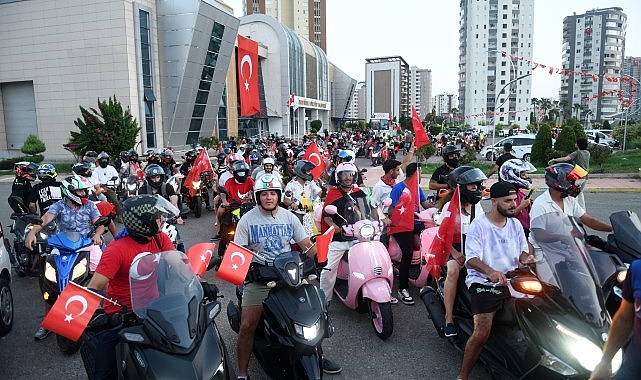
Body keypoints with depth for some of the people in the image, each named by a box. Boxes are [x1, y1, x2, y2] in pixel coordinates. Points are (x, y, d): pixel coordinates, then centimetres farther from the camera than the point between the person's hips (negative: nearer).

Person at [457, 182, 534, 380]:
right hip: (483, 282, -6)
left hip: (511, 280, 6)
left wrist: (525, 258, -6)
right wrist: (490, 271, -36)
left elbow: (523, 251, 19)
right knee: (482, 332, -20)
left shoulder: (515, 224, 13)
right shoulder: (479, 224, -7)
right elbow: (471, 259, -17)